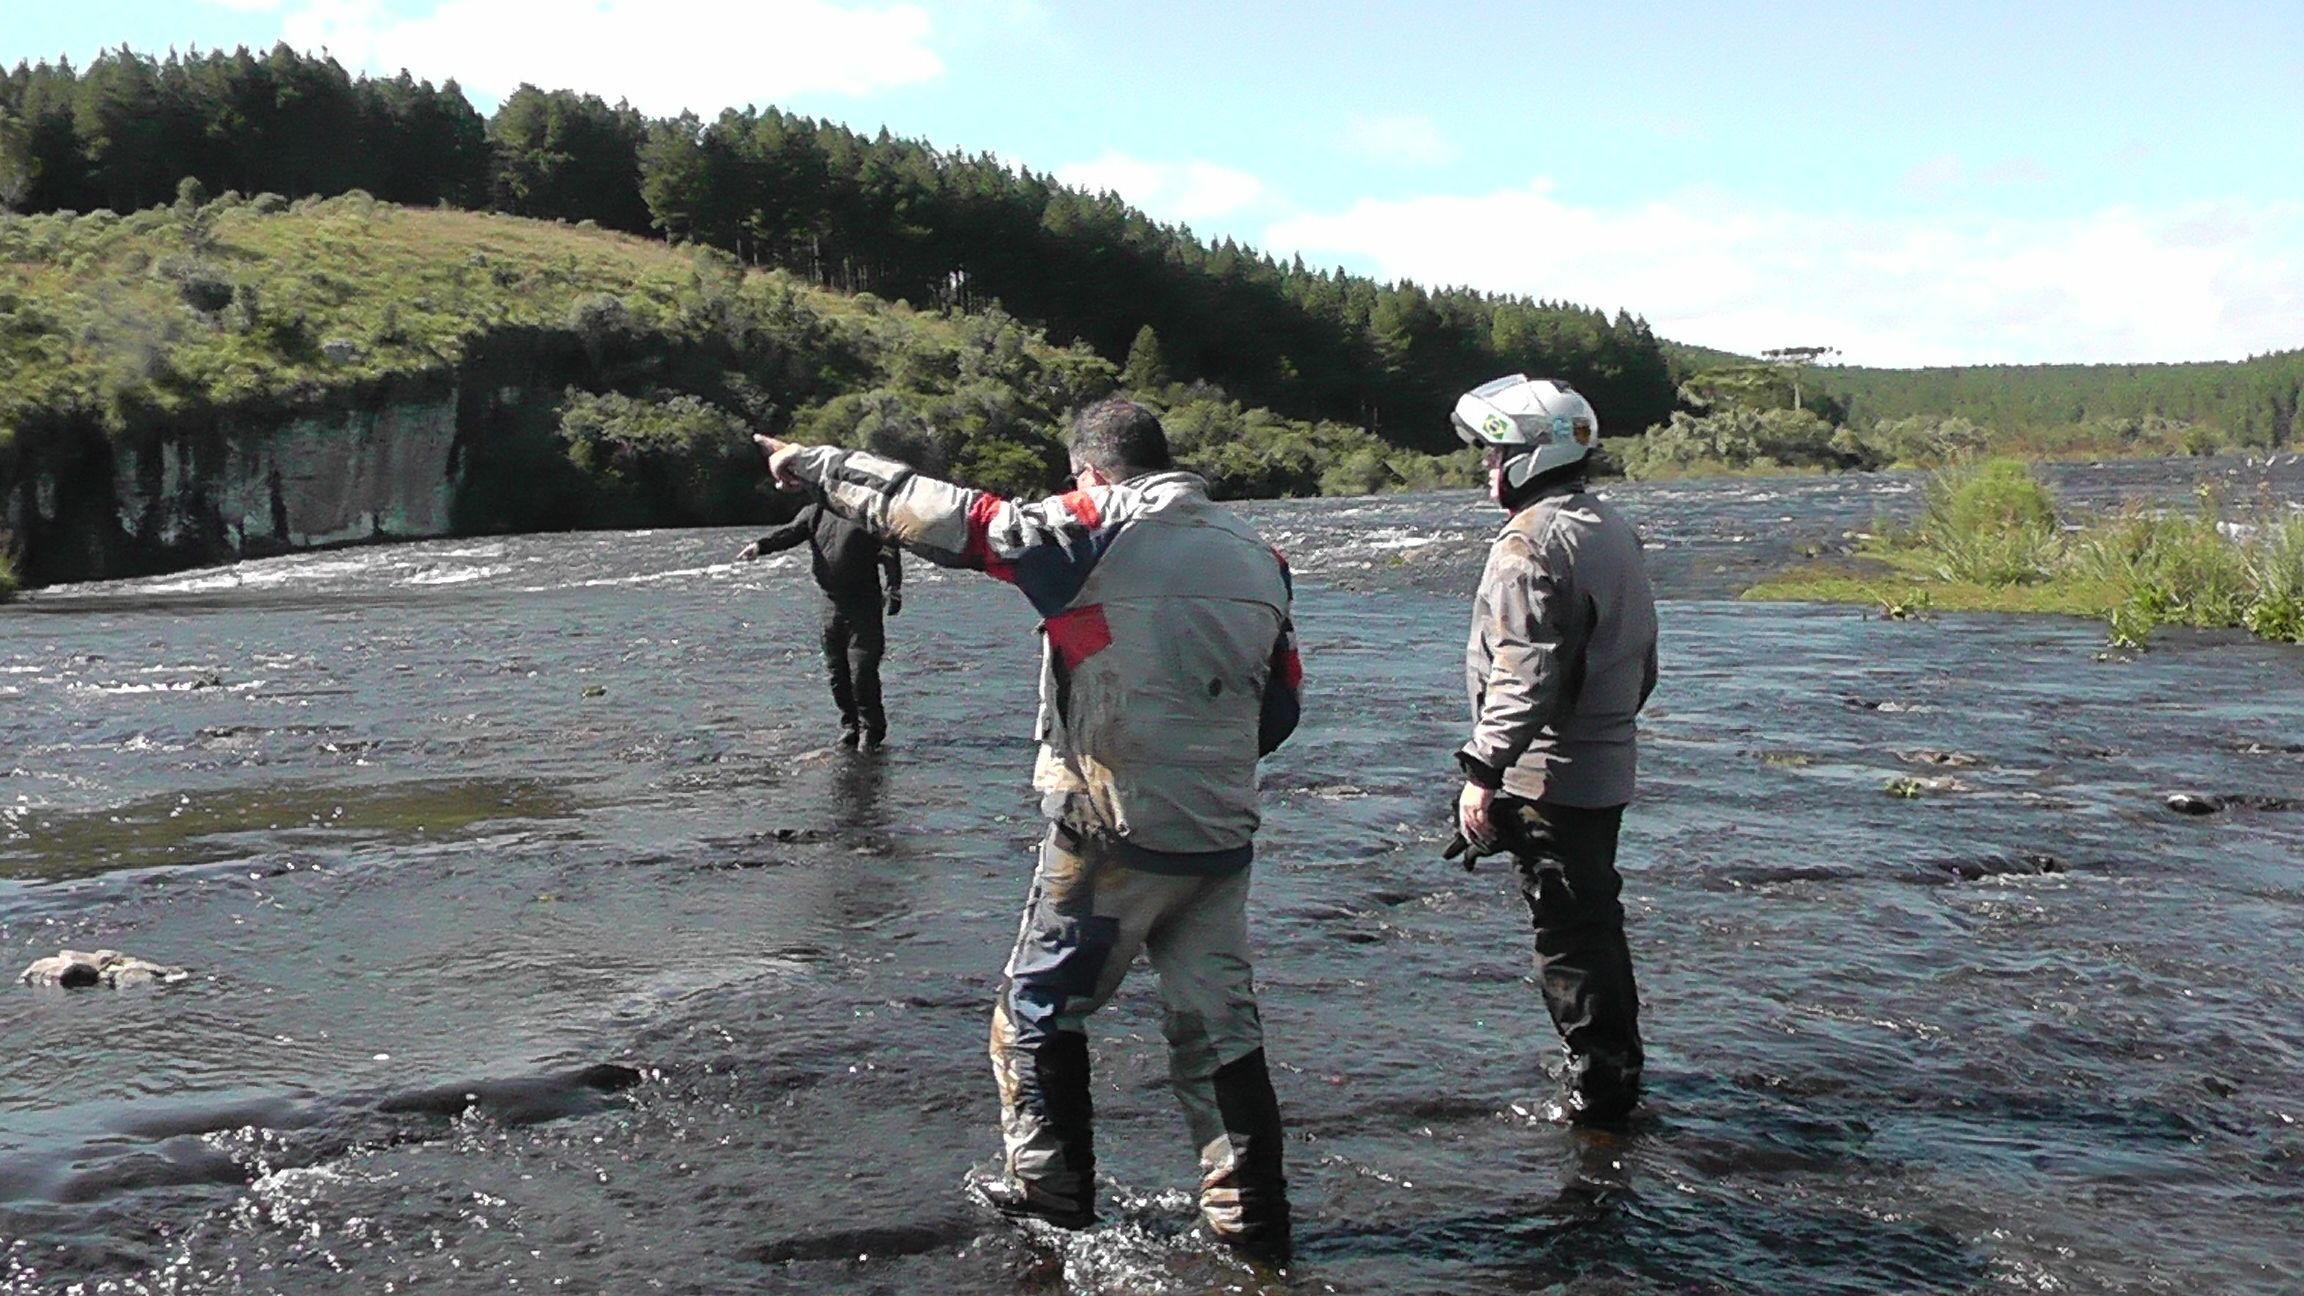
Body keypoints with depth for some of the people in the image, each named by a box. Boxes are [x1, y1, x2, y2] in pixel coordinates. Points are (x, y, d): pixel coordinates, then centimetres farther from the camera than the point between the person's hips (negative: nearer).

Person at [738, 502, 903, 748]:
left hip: (864, 604, -4)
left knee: (862, 669, -8)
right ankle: (850, 728, 22)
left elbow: (889, 552, -4)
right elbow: (790, 532, -5)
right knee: (835, 672, 7)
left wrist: (893, 589, -16)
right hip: (832, 604, 4)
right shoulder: (815, 512, 11)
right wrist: (761, 545, -25)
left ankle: (871, 729, 6)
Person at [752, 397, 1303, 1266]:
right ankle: (1252, 1222, 17)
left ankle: (1049, 1190, 22)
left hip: (1112, 834, -5)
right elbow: (1279, 709, 12)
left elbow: (941, 516, -7)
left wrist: (812, 467, 4)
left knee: (1039, 1009, 14)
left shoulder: (1093, 534, -10)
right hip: (1220, 839, 6)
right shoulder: (1257, 557, 8)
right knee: (1219, 1028, 14)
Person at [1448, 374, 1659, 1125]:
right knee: (1596, 914, 21)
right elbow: (1642, 656, 20)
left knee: (1568, 930, -1)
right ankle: (1619, 1059, 33)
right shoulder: (1613, 530, 13)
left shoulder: (1531, 543, -18)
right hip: (1608, 764, 10)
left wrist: (1484, 768, -24)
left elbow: (1524, 674, -26)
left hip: (1550, 774, -10)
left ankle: (1598, 1084, 6)